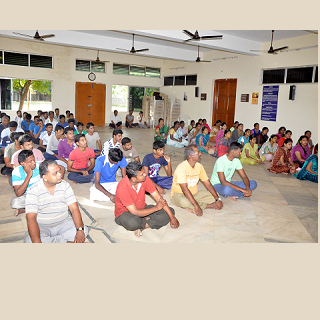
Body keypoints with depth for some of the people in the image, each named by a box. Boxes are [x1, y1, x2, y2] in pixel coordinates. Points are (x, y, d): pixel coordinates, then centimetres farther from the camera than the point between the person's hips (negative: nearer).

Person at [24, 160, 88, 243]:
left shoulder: (65, 185, -5)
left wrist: (80, 230, -25)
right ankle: (69, 242, -22)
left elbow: (74, 209, -9)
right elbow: (31, 218, -21)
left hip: (63, 223, 3)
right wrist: (37, 242, -37)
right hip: (41, 226, -2)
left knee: (84, 230, -20)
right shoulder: (33, 191, -13)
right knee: (29, 241, -34)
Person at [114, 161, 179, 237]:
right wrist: (156, 207, -22)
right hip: (125, 213, -6)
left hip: (142, 208, 6)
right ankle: (148, 222, -8)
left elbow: (158, 197, -10)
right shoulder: (122, 188, -31)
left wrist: (172, 217, -14)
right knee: (132, 223, -42)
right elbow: (135, 212, -30)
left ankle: (143, 225, -16)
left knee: (170, 211, -8)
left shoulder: (144, 178, -15)